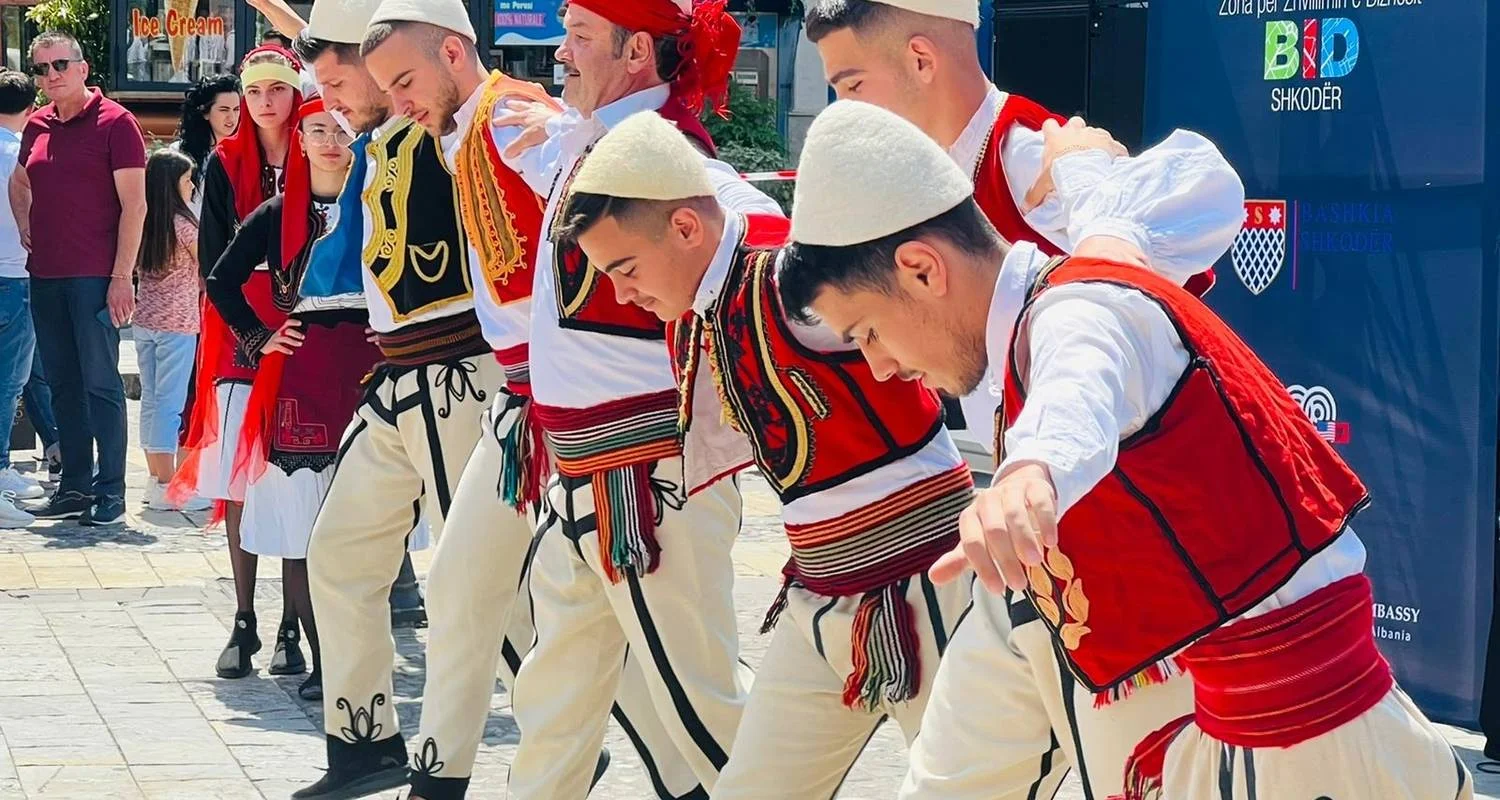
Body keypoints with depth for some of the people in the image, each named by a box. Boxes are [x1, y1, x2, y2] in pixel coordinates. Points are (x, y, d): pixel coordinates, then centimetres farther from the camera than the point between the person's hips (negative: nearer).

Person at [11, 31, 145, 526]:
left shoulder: (113, 122, -5)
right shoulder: (37, 126, 13)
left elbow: (134, 204, -9)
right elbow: (19, 182, 32)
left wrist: (122, 276, -15)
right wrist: (25, 231, 15)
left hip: (95, 277, -6)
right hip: (45, 276, 6)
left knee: (100, 383, -5)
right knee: (63, 385, 10)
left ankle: (110, 492, -1)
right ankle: (74, 488, 15)